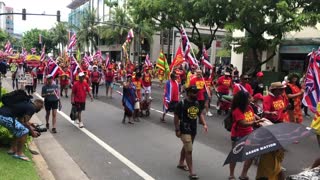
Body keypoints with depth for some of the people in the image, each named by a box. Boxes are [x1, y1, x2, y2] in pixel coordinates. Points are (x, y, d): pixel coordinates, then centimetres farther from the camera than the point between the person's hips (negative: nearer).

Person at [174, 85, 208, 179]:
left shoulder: (196, 103, 2)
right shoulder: (181, 103, -17)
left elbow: (200, 114, 14)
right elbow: (176, 117, -14)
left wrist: (204, 124, 0)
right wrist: (177, 130, -14)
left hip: (193, 130, 7)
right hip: (185, 130, -7)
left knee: (186, 147, 22)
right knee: (189, 150, -9)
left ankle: (181, 163, 42)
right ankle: (191, 172, -2)